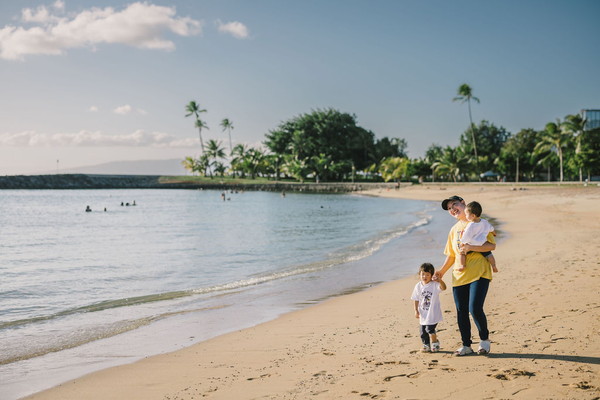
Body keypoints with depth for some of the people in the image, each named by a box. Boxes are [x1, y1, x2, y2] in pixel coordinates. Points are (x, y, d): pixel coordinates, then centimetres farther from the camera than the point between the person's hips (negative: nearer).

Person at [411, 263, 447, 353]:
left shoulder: (435, 284, -10)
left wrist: (439, 280, -47)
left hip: (433, 313, -5)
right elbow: (416, 300, 8)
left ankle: (435, 343, 12)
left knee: (430, 329, -12)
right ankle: (426, 345, 29)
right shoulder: (418, 286, 2)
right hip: (423, 314, 5)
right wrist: (416, 310, 2)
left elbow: (443, 287, -30)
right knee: (423, 331, 10)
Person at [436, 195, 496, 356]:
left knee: (475, 308, -14)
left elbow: (492, 245, -9)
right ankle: (466, 345, 17)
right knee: (461, 312, 5)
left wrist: (470, 247, -18)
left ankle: (484, 339, 9)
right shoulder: (454, 230, 19)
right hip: (459, 276, 6)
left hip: (479, 274, -6)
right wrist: (442, 270, 16)